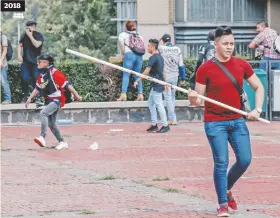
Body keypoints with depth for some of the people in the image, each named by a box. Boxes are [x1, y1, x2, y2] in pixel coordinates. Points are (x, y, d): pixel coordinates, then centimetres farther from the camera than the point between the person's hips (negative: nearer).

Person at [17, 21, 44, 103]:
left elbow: (36, 44, -20)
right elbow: (20, 45, 13)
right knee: (24, 79, -1)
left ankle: (37, 97, 2)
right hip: (25, 61, 3)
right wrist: (19, 55, -1)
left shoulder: (39, 36, -5)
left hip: (35, 61, -3)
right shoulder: (24, 35, 6)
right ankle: (25, 96, 9)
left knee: (36, 79, -4)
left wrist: (30, 36, -18)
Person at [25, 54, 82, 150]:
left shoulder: (54, 73, -18)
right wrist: (30, 98, 8)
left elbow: (67, 85, -16)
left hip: (57, 100, -9)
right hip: (48, 101, 9)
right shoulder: (41, 75, 7)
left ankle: (42, 137, -35)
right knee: (51, 123, 13)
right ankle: (62, 142, 26)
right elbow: (37, 88, 17)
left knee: (43, 113, -29)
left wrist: (76, 95, -14)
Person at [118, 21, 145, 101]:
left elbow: (122, 44, -4)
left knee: (126, 75, -7)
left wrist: (123, 54, 6)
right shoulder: (139, 36, 23)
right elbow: (143, 47, 12)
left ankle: (123, 94, -18)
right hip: (139, 56, 4)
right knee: (137, 76, 10)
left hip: (129, 54, -4)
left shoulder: (123, 34, 11)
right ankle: (140, 94, 3)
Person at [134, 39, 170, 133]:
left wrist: (138, 81, -16)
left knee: (159, 104, -6)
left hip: (156, 85, -10)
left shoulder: (153, 58, -15)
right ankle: (154, 124, 16)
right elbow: (162, 71, 19)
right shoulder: (160, 57, 14)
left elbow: (146, 71, -19)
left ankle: (165, 125, -3)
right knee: (151, 102, 15)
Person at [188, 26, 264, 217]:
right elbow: (198, 100, -3)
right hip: (215, 123, -4)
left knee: (245, 159, 1)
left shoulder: (242, 65, 2)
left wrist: (258, 110, -1)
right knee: (221, 163, -7)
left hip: (237, 121, 4)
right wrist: (193, 98, -26)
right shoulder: (205, 69, -8)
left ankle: (227, 189, 28)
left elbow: (259, 87, 12)